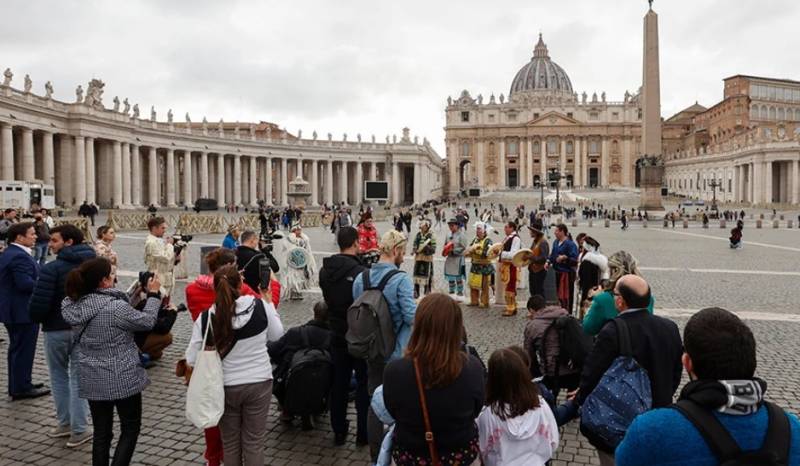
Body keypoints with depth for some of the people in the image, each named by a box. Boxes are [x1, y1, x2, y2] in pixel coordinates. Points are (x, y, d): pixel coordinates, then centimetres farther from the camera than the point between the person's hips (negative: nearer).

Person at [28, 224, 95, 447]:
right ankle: (79, 430, 11)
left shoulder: (52, 268, -16)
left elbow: (39, 304, -19)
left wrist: (36, 319, 2)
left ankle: (65, 423, 24)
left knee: (59, 375, 16)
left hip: (56, 329, -3)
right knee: (79, 377, 9)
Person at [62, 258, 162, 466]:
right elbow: (146, 321, -12)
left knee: (101, 431, 17)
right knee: (130, 428, 12)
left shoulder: (74, 305, -3)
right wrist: (154, 294, 0)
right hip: (122, 379, -6)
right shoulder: (115, 306, -25)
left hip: (92, 380, 6)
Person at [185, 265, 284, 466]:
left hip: (225, 386, 0)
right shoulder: (261, 306, -14)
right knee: (254, 440, 13)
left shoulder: (205, 318, -15)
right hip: (259, 383, 0)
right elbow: (276, 335, 4)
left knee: (230, 441, 19)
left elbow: (191, 359, -8)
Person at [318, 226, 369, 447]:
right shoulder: (360, 271, -21)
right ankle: (363, 433, 17)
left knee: (339, 383, 14)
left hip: (337, 335, 6)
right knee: (363, 383, 8)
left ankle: (339, 432, 24)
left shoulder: (325, 270, 0)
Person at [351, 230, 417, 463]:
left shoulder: (361, 277, -1)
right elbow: (412, 317, -23)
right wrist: (422, 305, -4)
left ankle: (375, 456, 26)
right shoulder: (400, 279, -19)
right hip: (397, 353, -5)